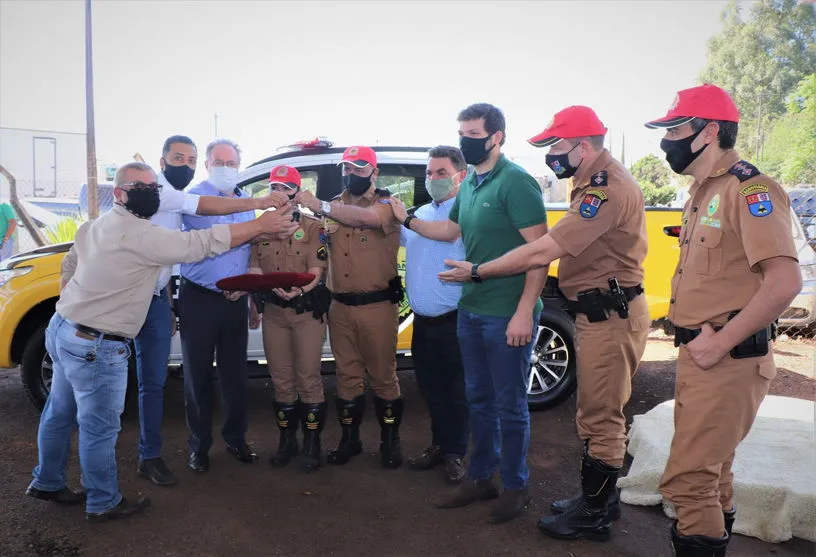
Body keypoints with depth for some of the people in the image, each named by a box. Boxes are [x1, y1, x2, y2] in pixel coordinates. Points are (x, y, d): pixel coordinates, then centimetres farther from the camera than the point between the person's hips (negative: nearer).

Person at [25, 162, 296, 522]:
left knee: (60, 413, 23)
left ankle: (48, 482, 41)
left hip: (63, 329, 10)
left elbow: (69, 266, 20)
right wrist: (261, 225, -18)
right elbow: (205, 243, -24)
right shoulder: (142, 235, -22)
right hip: (95, 344, -10)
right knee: (100, 426, 4)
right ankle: (104, 503, 20)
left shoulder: (94, 226, 9)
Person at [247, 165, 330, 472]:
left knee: (308, 378, 0)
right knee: (281, 378, 11)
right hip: (273, 310, 4)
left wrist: (298, 289, -29)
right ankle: (286, 440, 25)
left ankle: (312, 443, 12)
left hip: (307, 310, -3)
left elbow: (316, 272, -9)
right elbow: (254, 266, 8)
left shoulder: (313, 226, -1)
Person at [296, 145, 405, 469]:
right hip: (340, 306, 5)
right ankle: (349, 438, 26)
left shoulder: (386, 204, -4)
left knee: (383, 376, 6)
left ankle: (390, 441, 21)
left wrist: (320, 206, -33)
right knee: (347, 375, 13)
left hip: (377, 305, -4)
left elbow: (366, 216, -28)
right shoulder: (334, 206, 13)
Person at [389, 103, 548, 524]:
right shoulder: (469, 185, 11)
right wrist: (406, 219, 18)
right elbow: (452, 230, 27)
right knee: (479, 399, 17)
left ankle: (515, 486, 23)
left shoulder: (516, 182, -13)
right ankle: (481, 477, 32)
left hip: (508, 315, -8)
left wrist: (524, 312, -22)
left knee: (509, 404, 5)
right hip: (471, 311, 8)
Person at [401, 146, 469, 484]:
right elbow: (400, 237, 29)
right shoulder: (420, 214, 13)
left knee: (456, 391, 7)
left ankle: (454, 453, 23)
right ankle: (439, 445, 35)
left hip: (453, 321, -7)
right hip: (422, 322, 7)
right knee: (431, 388, 18)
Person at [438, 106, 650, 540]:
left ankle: (594, 516, 17)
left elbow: (542, 252, -25)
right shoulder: (594, 182, 14)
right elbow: (559, 247, 11)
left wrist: (477, 272, -15)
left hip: (610, 316, -10)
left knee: (600, 418, 2)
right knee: (595, 414, 19)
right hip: (596, 312, 10)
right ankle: (598, 498, 34)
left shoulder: (607, 188, -21)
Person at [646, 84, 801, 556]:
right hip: (700, 354, 9)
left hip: (729, 360, -9)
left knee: (687, 479, -7)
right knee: (711, 469, 21)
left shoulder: (750, 190, -16)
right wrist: (694, 338, 9)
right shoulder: (702, 191, 13)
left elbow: (785, 282, -25)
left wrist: (718, 344, -21)